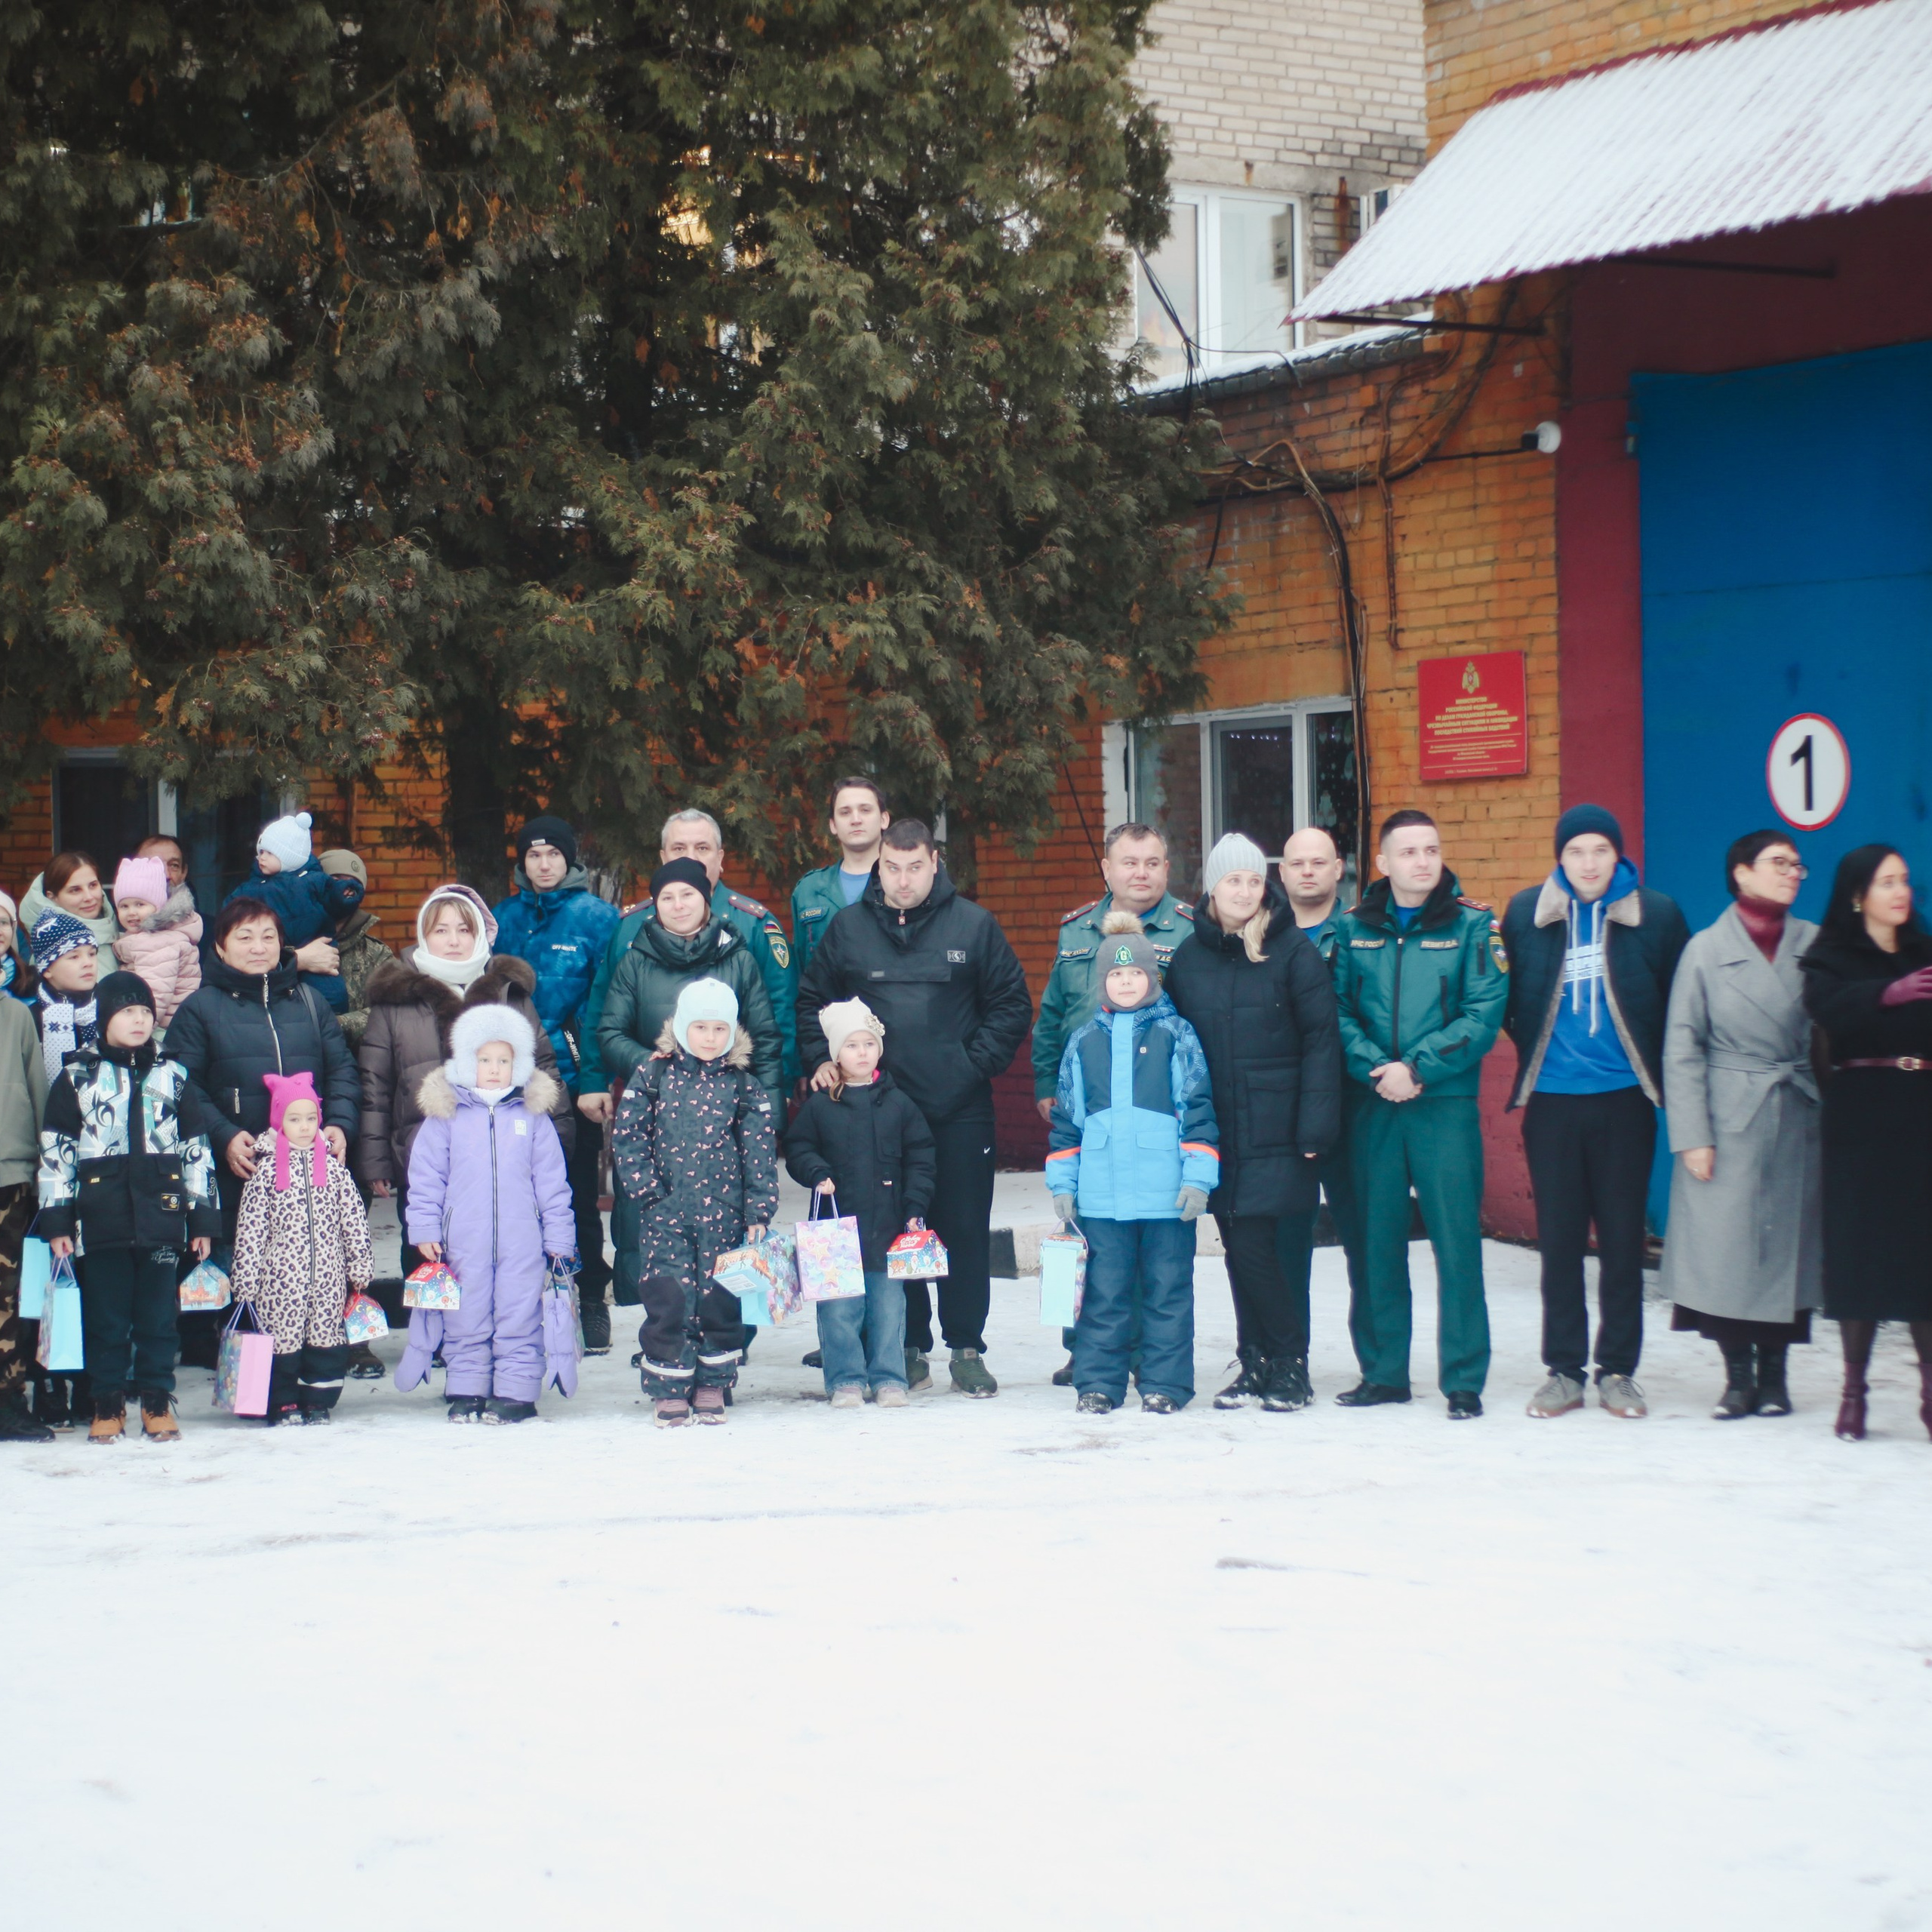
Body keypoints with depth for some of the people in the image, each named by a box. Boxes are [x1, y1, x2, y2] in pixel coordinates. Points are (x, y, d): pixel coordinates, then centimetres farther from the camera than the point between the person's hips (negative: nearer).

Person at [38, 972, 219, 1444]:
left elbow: (197, 1150, 13)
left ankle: (158, 1401, 13)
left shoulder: (173, 1077, 11)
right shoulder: (77, 1077, 5)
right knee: (106, 1316, 4)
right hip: (101, 1222, -1)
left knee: (158, 1315, 4)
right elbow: (55, 1150, 4)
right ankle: (108, 1405, 13)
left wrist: (203, 1217, 10)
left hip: (161, 1216, 1)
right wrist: (56, 1218, -1)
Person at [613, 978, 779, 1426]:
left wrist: (759, 1212, -2)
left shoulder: (745, 1086, 4)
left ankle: (712, 1386, 17)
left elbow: (759, 1151, 4)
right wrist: (647, 1191, -7)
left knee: (720, 1299, 3)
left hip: (723, 1212, 1)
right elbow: (627, 1136, 2)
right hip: (665, 1211, -1)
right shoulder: (652, 1076, 3)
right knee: (667, 1299, -6)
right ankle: (669, 1391, 4)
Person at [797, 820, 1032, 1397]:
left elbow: (1012, 1004, 6)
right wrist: (821, 1058, 2)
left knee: (965, 1231, 2)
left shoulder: (973, 925, 2)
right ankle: (910, 1349, 13)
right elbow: (812, 1001, 15)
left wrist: (978, 1062, -3)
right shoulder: (848, 927, 6)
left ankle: (967, 1351, 11)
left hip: (960, 1111, -1)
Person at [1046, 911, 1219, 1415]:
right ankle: (1098, 1382, 11)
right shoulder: (1083, 1041, 11)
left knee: (1167, 1288, 3)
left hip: (1167, 1194, -2)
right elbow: (1066, 1117, 15)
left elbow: (1198, 1108, 1)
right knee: (1104, 1291, 5)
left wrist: (1198, 1178, -6)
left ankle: (1165, 1383, 9)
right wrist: (1061, 1182, 10)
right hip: (1102, 1194, 2)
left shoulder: (1176, 1034, 3)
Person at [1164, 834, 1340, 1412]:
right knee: (1239, 1250, 8)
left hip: (1276, 1136, -4)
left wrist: (1315, 1127, -12)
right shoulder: (1189, 957, 9)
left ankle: (1289, 1366, 4)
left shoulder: (1293, 952, -3)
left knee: (1255, 1247, -10)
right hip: (1217, 1135, 4)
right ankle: (1257, 1365, 18)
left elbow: (1321, 1040, -5)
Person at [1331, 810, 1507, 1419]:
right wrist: (1375, 1068, -13)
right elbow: (1339, 1011, 4)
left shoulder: (1473, 926, 1)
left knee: (1456, 1241, -5)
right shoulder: (1354, 929, 9)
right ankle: (1385, 1372, 17)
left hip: (1446, 1106, -3)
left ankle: (1464, 1379, 1)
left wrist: (1418, 1068, -15)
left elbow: (1483, 1014, -7)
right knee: (1377, 1241, 7)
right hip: (1374, 1107, 3)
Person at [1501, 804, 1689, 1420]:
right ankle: (1563, 1370, 13)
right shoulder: (1526, 913, 2)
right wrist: (1533, 1048, 2)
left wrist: (1657, 1068, 0)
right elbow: (1510, 999, 11)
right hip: (1551, 1099, 1)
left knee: (1622, 1238, 4)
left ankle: (1618, 1369, 12)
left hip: (1623, 1099, -1)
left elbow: (1678, 1004, 4)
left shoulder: (1656, 915, -2)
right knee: (1558, 1239, 5)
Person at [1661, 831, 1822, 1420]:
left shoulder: (1814, 945, 5)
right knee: (1726, 1245, -2)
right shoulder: (1707, 950, 1)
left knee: (1789, 1244, 4)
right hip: (1731, 1123, -2)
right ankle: (1738, 1376, 10)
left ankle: (1773, 1373, 15)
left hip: (1799, 1122, 2)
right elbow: (1682, 1049, 0)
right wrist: (1692, 1134, -7)